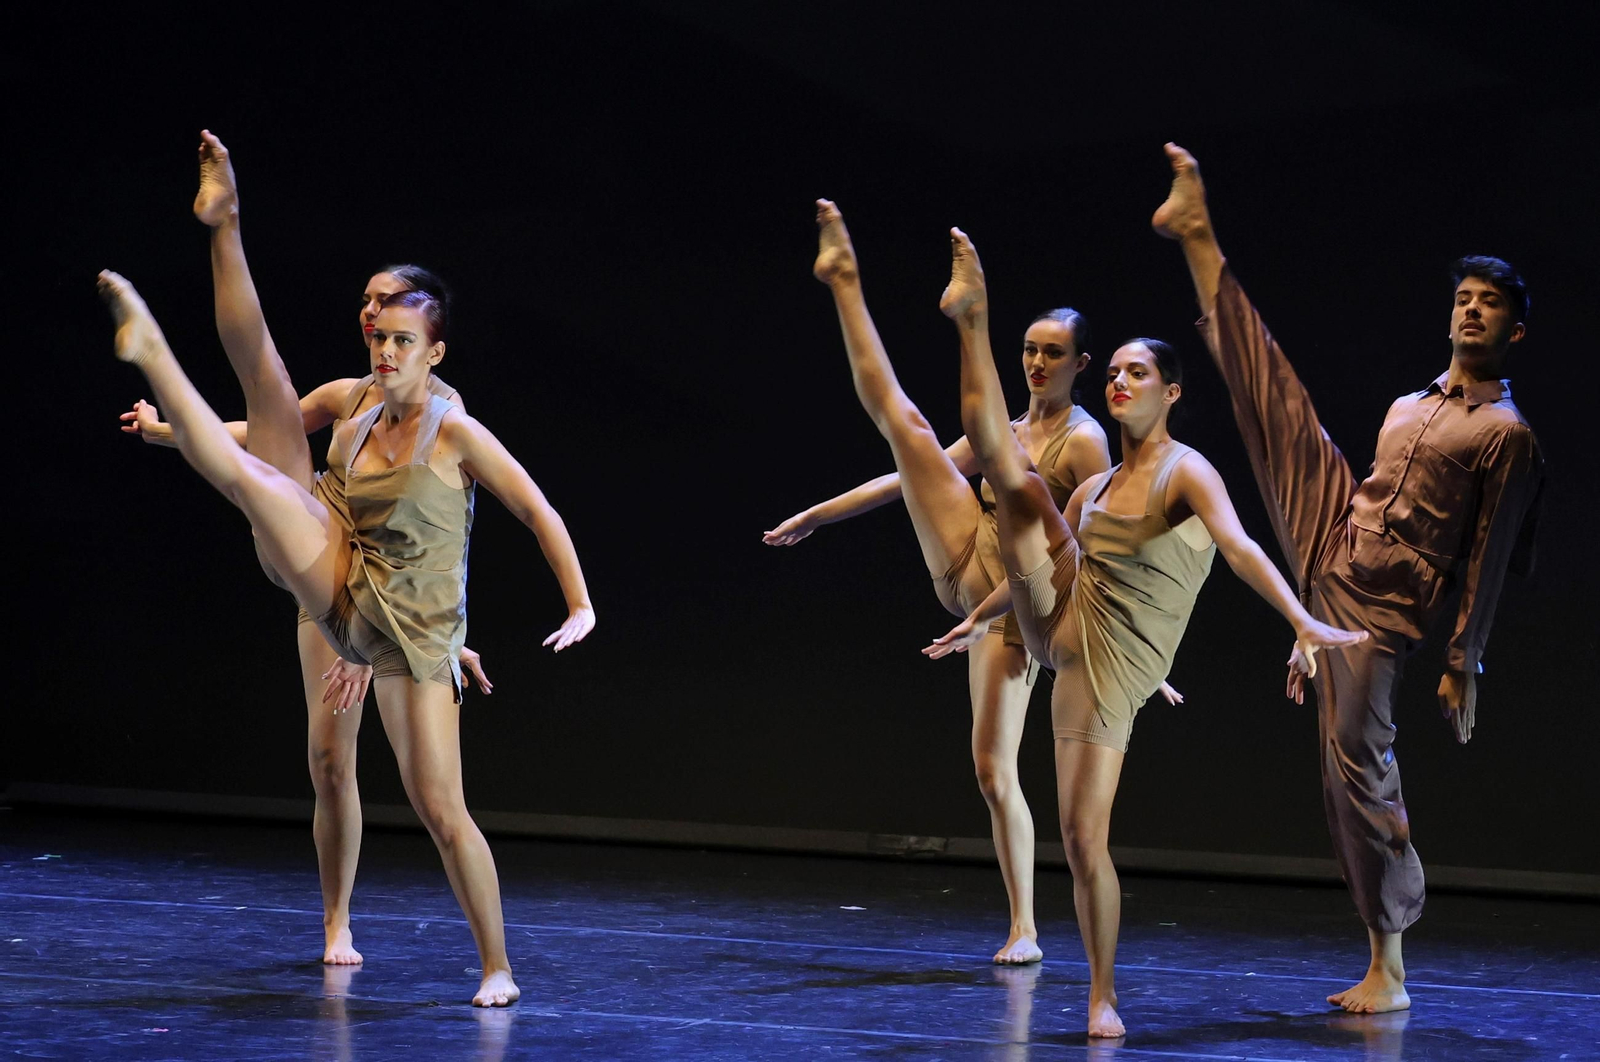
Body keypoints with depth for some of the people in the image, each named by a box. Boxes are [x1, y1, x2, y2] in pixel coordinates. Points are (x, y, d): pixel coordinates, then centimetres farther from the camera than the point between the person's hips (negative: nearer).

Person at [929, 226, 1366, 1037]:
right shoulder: (1095, 489, 12)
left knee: (1084, 840, -7)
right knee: (1012, 471, -8)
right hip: (1058, 626, 5)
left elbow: (1237, 545, -28)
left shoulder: (1186, 473, -10)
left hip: (1108, 670, -5)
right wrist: (981, 617, 39)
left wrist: (1301, 620, -41)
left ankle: (1103, 996, 7)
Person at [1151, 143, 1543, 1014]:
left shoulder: (1507, 433, -1)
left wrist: (1465, 662, -8)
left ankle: (1388, 967, -1)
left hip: (1388, 605, -7)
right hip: (1329, 554, 7)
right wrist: (1315, 624, 25)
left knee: (1358, 765, -9)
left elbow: (1487, 563, -5)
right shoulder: (1407, 407, 20)